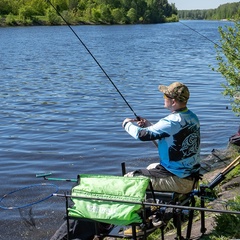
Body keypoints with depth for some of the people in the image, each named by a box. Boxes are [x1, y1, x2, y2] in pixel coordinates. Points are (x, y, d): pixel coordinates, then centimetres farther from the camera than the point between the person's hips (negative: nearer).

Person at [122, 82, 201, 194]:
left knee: (129, 178, -1)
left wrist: (128, 124, -1)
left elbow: (142, 134, -20)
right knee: (151, 167, 33)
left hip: (179, 181, -9)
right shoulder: (192, 117, 4)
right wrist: (149, 125, 13)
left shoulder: (172, 122, -25)